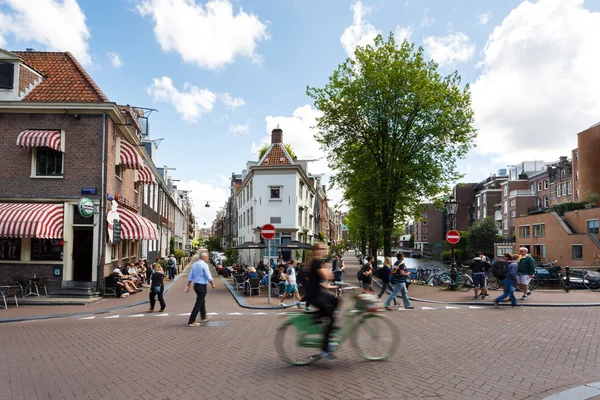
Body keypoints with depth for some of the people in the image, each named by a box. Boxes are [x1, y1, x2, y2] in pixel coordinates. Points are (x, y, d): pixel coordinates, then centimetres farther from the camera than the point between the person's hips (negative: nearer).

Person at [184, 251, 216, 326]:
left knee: (202, 301, 24)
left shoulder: (194, 264, 8)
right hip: (202, 286, -9)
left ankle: (203, 317, 38)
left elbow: (190, 277, 9)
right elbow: (209, 277, -15)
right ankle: (191, 322, -3)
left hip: (196, 285, 9)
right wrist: (213, 284, -2)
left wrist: (188, 286, 12)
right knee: (198, 304, -4)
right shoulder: (204, 265, -16)